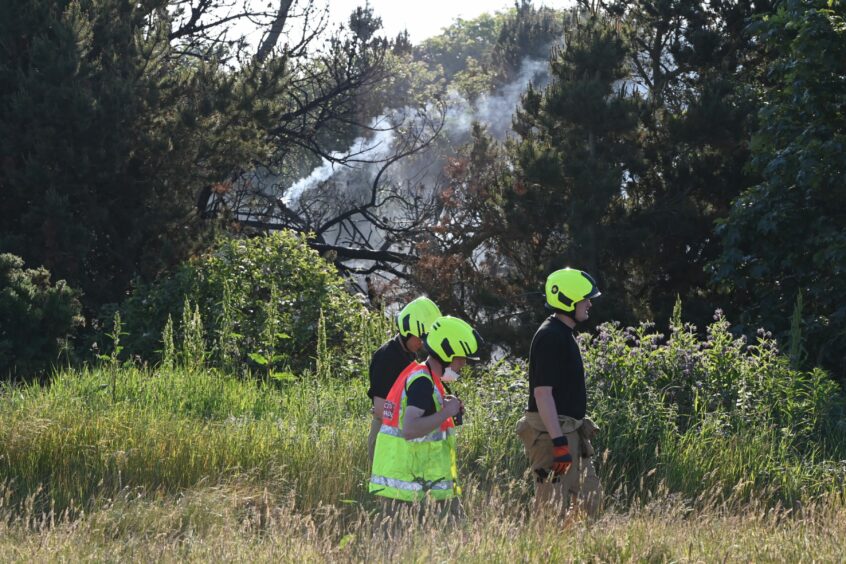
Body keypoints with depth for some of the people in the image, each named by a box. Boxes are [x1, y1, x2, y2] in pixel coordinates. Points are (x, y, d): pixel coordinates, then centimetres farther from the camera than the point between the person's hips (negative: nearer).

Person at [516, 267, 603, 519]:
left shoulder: (564, 335, 16)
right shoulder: (549, 336, -16)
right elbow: (542, 392, -22)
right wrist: (558, 441, -27)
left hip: (570, 430, 10)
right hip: (552, 432, -10)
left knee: (589, 499, 12)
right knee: (553, 508, -8)